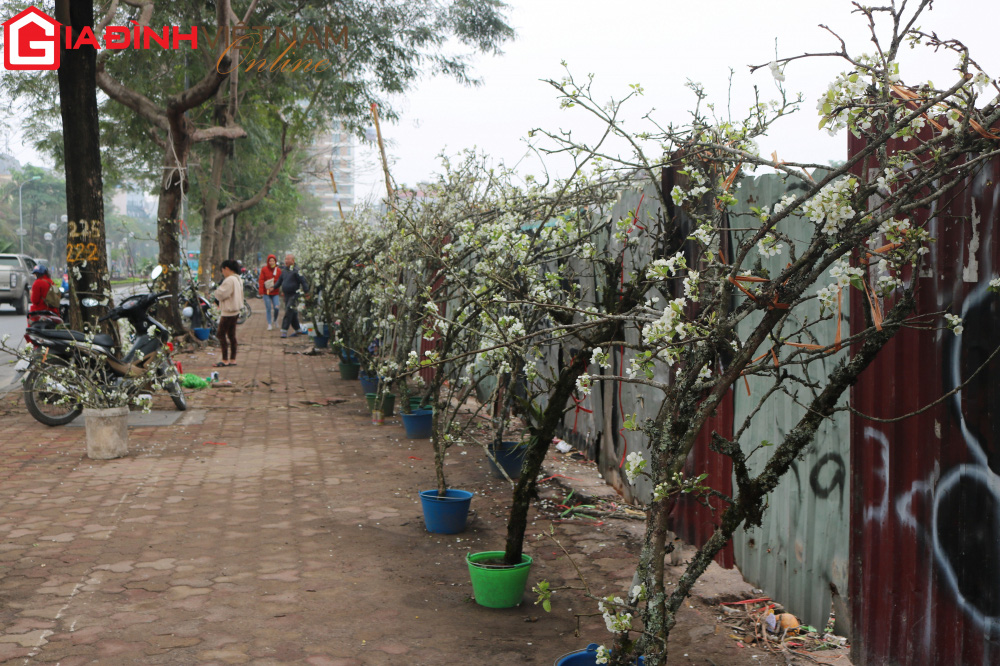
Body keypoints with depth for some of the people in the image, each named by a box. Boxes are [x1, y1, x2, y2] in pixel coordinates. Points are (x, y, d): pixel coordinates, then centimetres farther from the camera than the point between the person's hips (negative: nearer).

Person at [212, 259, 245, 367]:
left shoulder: (229, 280, -19)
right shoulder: (238, 279, 13)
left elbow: (220, 295, -21)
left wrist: (217, 290, 2)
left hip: (228, 312, -10)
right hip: (235, 310, 10)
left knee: (221, 334, -5)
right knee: (231, 335, 13)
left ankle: (225, 360, -6)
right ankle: (232, 359, 16)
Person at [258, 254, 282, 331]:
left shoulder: (278, 270, 6)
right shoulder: (264, 269, 0)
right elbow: (261, 280, -2)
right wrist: (261, 291, -9)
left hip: (275, 292, 1)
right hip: (266, 292, -1)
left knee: (276, 308, -10)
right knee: (268, 309, 0)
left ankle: (275, 319, 21)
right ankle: (269, 324, 11)